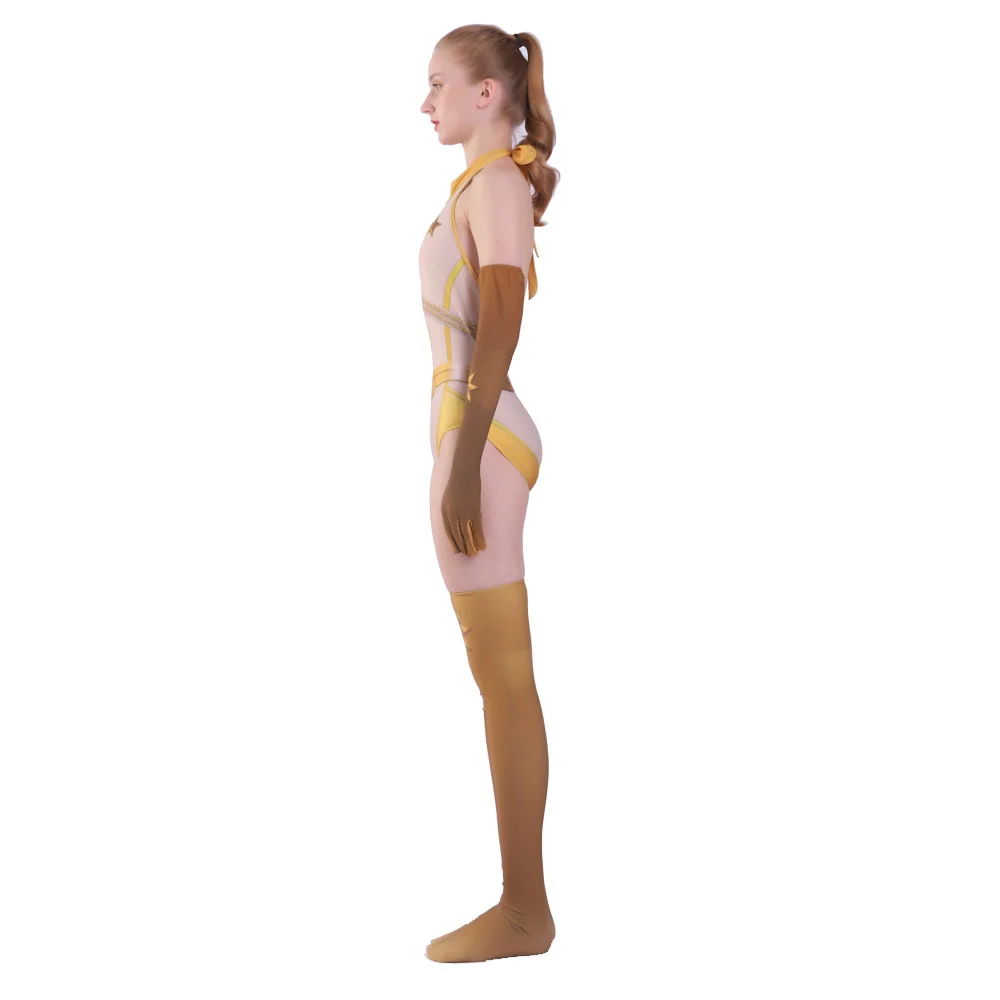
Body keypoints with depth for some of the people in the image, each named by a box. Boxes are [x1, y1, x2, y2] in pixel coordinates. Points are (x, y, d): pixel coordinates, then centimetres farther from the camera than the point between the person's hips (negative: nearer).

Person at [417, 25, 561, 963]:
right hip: (479, 437, 10)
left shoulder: (495, 181, -8)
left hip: (480, 439, -10)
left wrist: (464, 461, -23)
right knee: (500, 678, 9)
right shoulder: (488, 188, 21)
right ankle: (522, 901, 15)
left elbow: (499, 327, -18)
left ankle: (525, 907, 1)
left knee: (503, 680, -6)